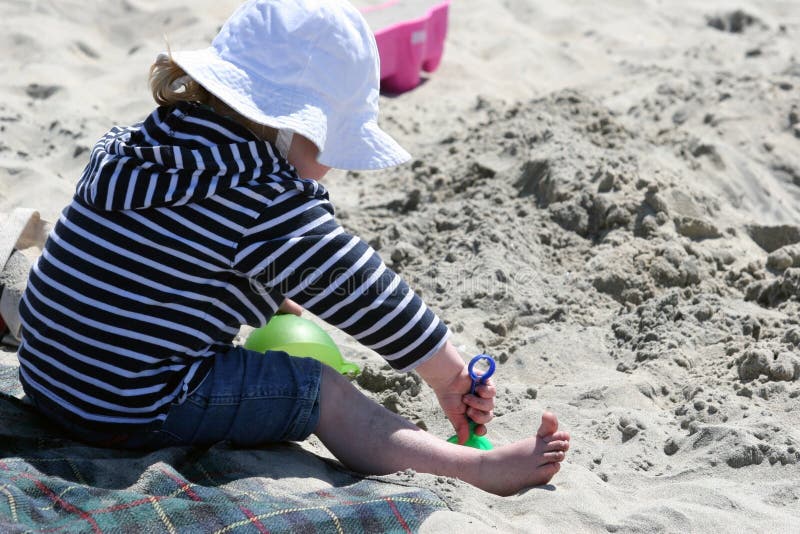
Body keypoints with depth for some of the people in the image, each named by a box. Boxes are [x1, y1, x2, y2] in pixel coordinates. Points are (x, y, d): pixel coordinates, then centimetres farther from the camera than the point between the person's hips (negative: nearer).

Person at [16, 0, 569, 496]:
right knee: (322, 390, -5)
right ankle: (476, 467, -8)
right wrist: (449, 373, 0)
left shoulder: (141, 143, 8)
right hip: (135, 410, -8)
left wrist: (281, 305, 28)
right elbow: (359, 292, -11)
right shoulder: (270, 199, -19)